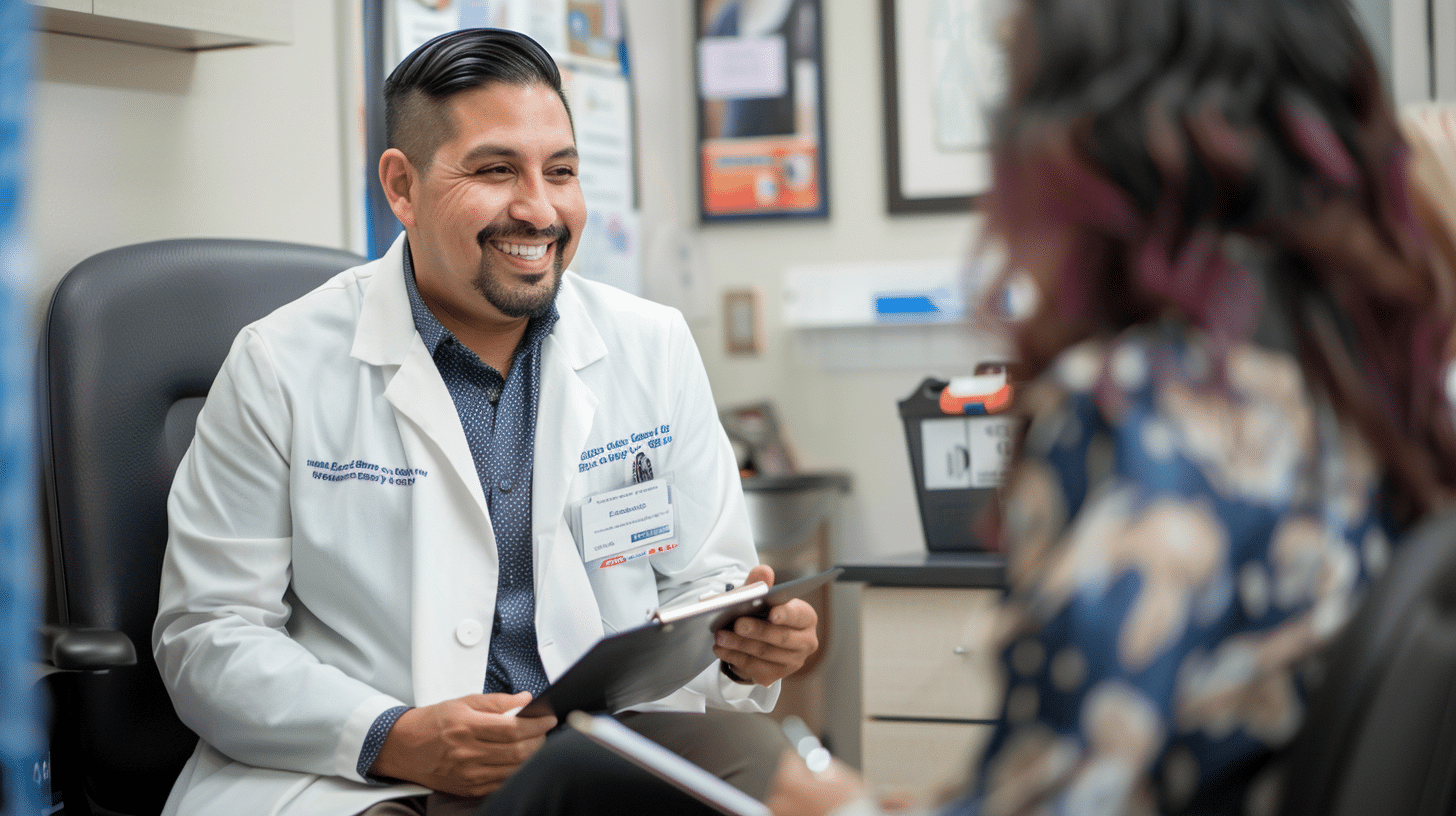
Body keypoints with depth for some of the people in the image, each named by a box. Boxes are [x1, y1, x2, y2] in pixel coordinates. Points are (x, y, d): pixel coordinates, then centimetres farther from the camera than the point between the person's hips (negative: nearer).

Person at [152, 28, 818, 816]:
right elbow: (207, 636, -1)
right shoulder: (280, 365, 0)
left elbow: (699, 581, 15)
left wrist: (744, 644, -10)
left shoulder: (657, 348, 10)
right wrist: (393, 741, -17)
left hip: (614, 748, 2)